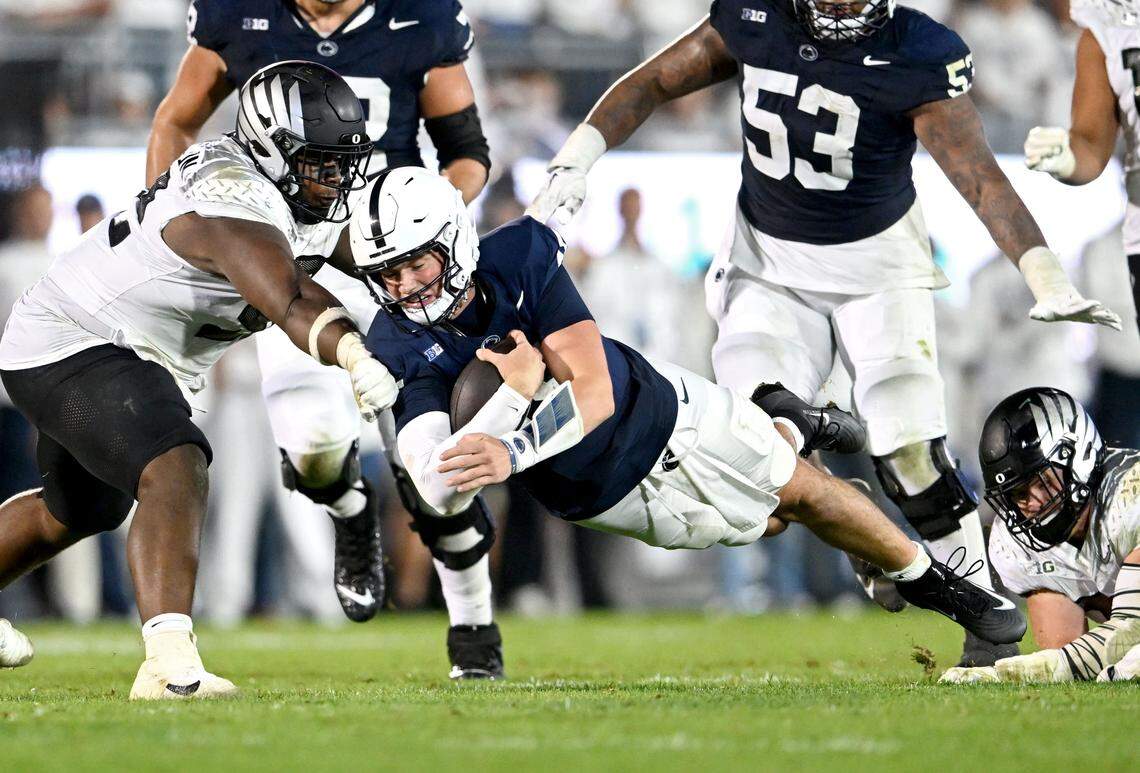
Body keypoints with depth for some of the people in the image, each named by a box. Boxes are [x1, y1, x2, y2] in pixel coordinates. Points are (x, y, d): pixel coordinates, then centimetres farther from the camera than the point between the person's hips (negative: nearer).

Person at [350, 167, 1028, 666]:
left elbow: (595, 393, -32)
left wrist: (513, 453, -48)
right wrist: (516, 396, -44)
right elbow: (442, 493, -36)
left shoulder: (520, 257, -26)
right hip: (599, 494, 1)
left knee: (799, 493, 8)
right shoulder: (404, 351, -26)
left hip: (655, 412, -1)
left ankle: (925, 574, 38)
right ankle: (786, 429, 50)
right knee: (765, 521, 15)